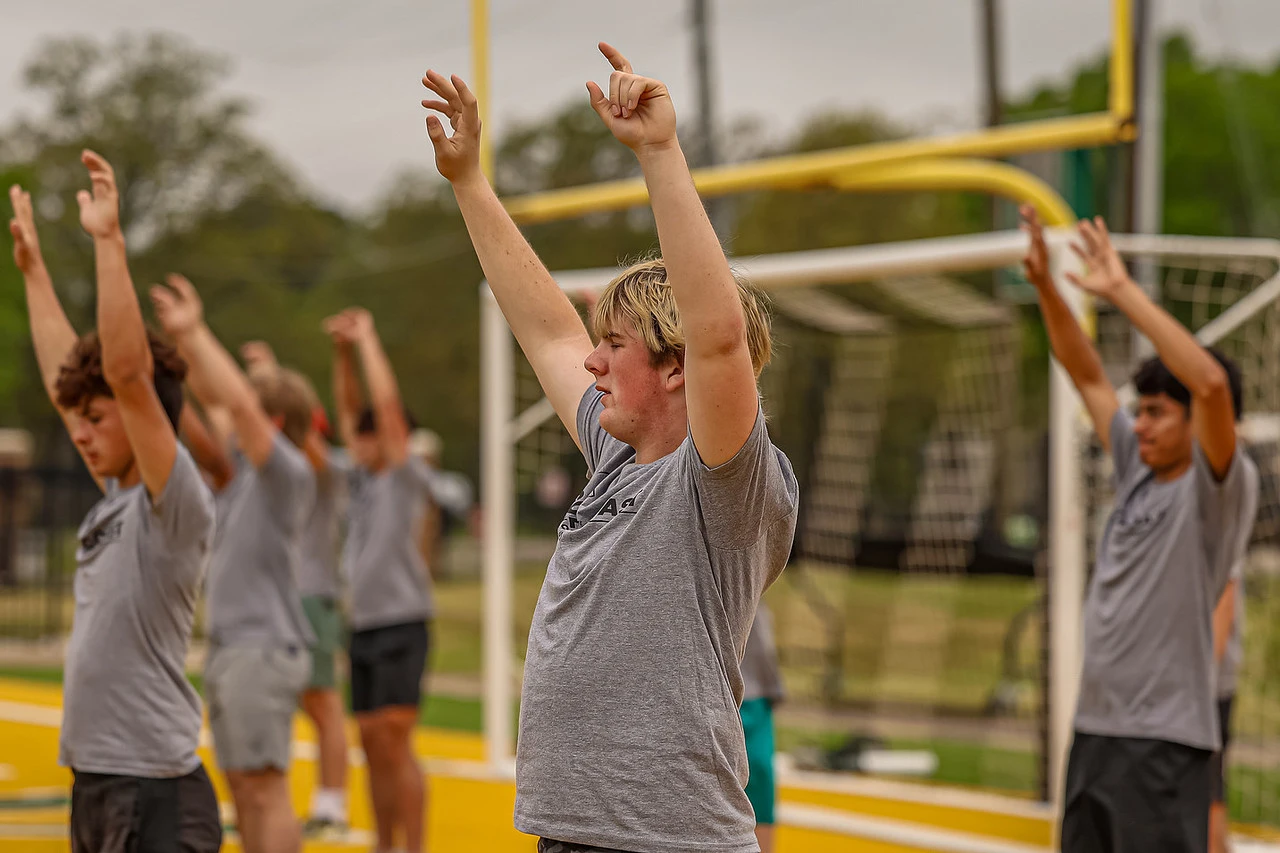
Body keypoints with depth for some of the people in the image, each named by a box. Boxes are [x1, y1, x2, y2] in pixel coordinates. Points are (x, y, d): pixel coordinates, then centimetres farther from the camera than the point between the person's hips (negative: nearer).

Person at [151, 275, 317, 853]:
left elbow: (240, 403, -22)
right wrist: (183, 340, 7)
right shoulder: (241, 469, 14)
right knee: (243, 788, 11)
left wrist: (196, 333, -19)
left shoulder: (290, 475, -11)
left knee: (266, 787, -11)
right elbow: (213, 399, 18)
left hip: (263, 649, -9)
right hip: (228, 648, 9)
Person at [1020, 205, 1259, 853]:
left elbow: (1212, 384, -24)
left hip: (1163, 741, -8)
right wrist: (1045, 285, 7)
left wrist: (1123, 292, -22)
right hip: (1095, 727, 8)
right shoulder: (1138, 472, 13)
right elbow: (1087, 377, 18)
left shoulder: (1219, 489, -7)